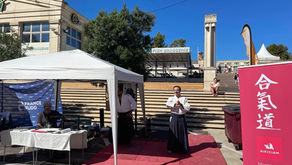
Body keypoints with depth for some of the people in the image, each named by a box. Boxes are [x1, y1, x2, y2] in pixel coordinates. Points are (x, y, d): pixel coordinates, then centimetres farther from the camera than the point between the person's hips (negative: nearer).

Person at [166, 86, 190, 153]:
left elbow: (188, 108, -5)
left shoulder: (184, 98, 5)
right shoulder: (171, 98, 5)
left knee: (182, 132, 4)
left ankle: (183, 149, 19)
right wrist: (175, 104, -23)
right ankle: (171, 148, 17)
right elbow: (167, 105, -15)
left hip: (181, 117, 1)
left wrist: (181, 105, -17)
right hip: (174, 117, 0)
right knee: (173, 132, 3)